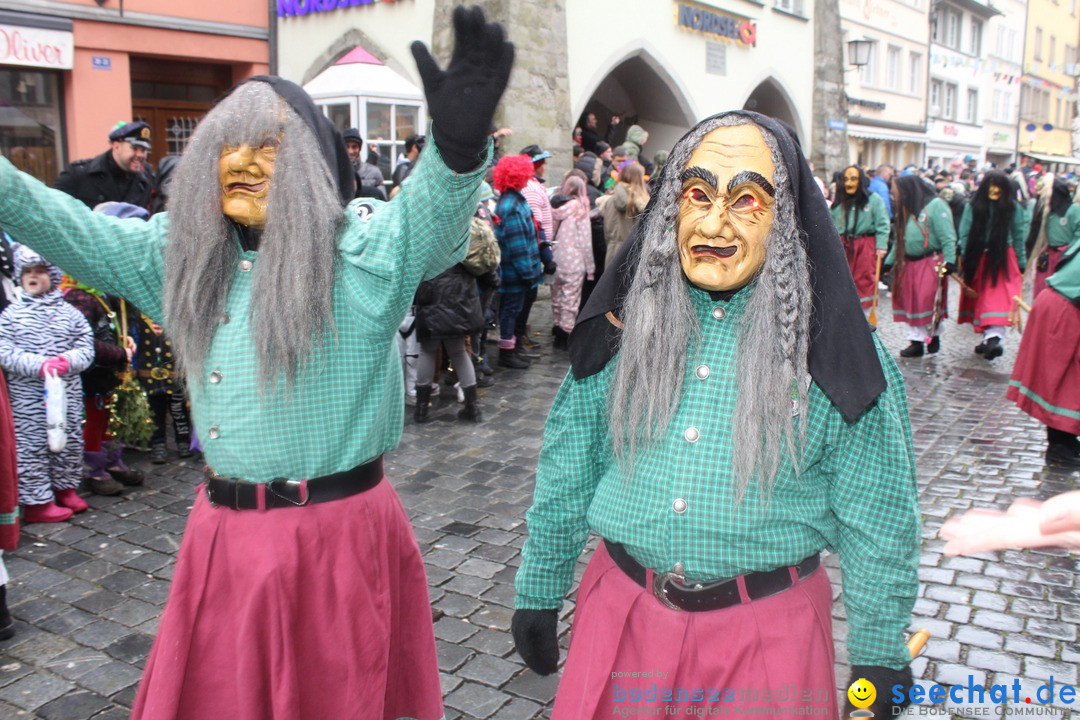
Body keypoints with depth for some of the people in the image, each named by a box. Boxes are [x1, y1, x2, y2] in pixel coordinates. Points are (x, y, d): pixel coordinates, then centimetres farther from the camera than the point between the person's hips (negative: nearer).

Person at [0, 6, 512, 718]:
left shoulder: (361, 245, -13)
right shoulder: (180, 252, 7)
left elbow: (433, 221, -31)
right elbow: (77, 232, 14)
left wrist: (458, 142, -52)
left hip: (338, 533, -5)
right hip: (223, 533, 6)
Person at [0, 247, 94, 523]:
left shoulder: (69, 313, 5)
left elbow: (86, 348, 2)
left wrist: (69, 360, -20)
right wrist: (39, 364, -21)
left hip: (67, 394, 3)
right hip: (27, 398, -2)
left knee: (69, 441, 12)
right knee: (31, 445, 1)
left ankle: (64, 487, 31)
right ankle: (36, 500, 11)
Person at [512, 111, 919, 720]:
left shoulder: (829, 347, -10)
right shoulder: (626, 321, -3)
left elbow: (878, 520, -2)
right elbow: (566, 472, 6)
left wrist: (879, 662, 3)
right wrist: (538, 594, 11)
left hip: (767, 631, -2)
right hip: (624, 616, 3)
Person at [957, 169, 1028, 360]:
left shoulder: (1012, 207, 1)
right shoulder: (973, 207, 0)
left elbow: (1019, 236, 4)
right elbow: (965, 235, -1)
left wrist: (1021, 264, 4)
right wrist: (964, 260, -6)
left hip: (1003, 260, -1)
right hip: (978, 260, 1)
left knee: (999, 298, -7)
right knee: (980, 298, 1)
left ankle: (994, 337, -11)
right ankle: (989, 337, 6)